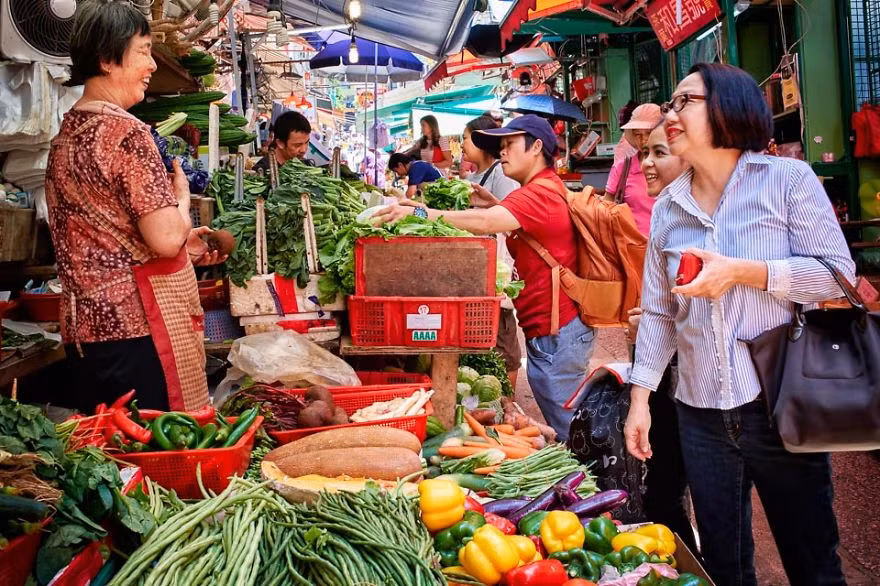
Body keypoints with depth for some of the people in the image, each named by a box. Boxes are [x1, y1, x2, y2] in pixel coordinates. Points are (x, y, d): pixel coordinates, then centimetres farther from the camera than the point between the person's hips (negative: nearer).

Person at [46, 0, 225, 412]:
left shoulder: (64, 136, 14)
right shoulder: (127, 131, -14)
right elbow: (166, 239, -20)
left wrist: (183, 245, 22)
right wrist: (182, 196, 0)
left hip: (84, 324, 9)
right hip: (136, 324, -9)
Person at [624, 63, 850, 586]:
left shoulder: (787, 179, -4)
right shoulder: (667, 208, 7)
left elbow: (838, 272, -9)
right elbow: (658, 313, 8)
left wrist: (742, 272, -20)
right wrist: (640, 396, 3)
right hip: (701, 415, 4)